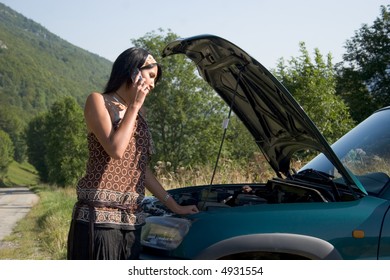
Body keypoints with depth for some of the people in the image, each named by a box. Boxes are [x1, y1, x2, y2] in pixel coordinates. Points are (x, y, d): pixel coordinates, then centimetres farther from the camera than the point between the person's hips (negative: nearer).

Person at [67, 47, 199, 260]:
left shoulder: (137, 114, 19)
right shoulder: (98, 101, -2)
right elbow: (116, 150, -18)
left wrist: (174, 206, 18)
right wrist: (134, 106, -8)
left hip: (131, 219, 7)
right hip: (99, 216, -7)